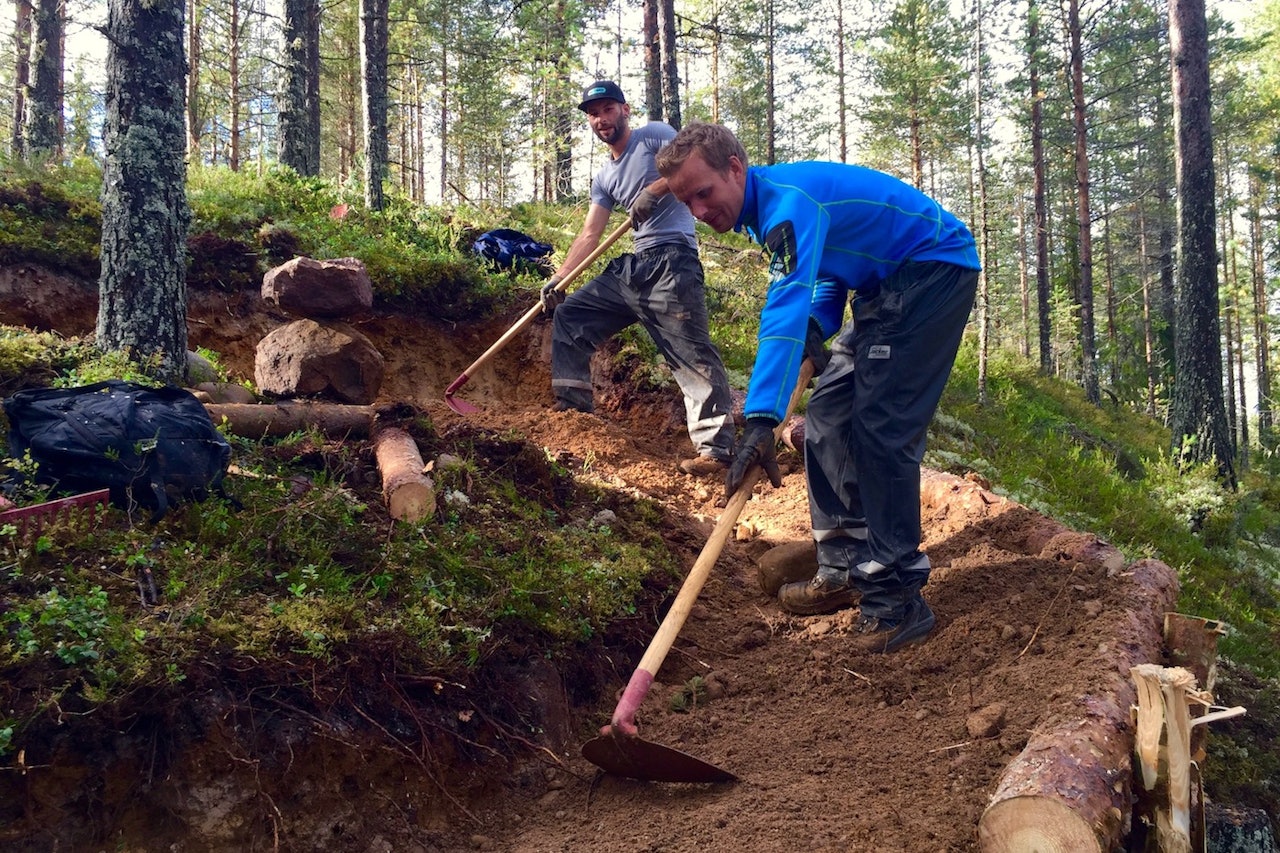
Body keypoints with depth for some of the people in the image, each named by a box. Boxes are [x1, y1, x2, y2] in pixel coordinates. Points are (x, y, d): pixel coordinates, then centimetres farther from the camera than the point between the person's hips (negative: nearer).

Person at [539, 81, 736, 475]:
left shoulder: (653, 135, 2)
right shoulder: (605, 178, 21)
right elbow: (589, 234, 17)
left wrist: (654, 190, -19)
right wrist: (558, 277, 7)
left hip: (671, 262, -9)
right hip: (633, 267, 9)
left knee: (691, 352, -16)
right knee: (568, 316, 12)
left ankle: (716, 448, -19)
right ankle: (573, 402, 16)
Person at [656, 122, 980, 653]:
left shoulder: (788, 200, -26)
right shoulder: (763, 212, 5)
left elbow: (786, 310, -39)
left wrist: (761, 418, -49)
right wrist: (817, 329, -6)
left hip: (936, 270, -10)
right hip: (886, 287, 10)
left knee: (881, 427, -18)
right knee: (829, 417, 7)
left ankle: (896, 597, -15)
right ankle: (845, 569, 14)